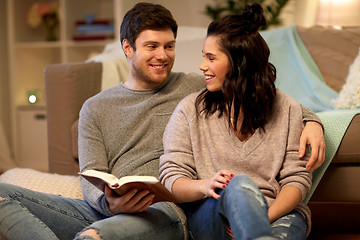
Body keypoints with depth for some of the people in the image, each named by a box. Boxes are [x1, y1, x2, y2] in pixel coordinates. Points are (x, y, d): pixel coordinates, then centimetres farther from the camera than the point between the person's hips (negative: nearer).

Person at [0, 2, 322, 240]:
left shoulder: (197, 89, 17)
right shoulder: (96, 109, 20)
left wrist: (311, 121, -3)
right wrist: (111, 202, -16)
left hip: (167, 211, -4)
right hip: (105, 210, 5)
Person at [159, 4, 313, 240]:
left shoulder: (286, 109, 10)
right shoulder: (190, 109, 8)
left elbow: (297, 177, 4)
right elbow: (171, 180, 2)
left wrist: (266, 216, -17)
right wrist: (205, 186, -22)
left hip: (279, 213, 0)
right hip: (208, 215, 1)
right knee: (240, 184, -37)